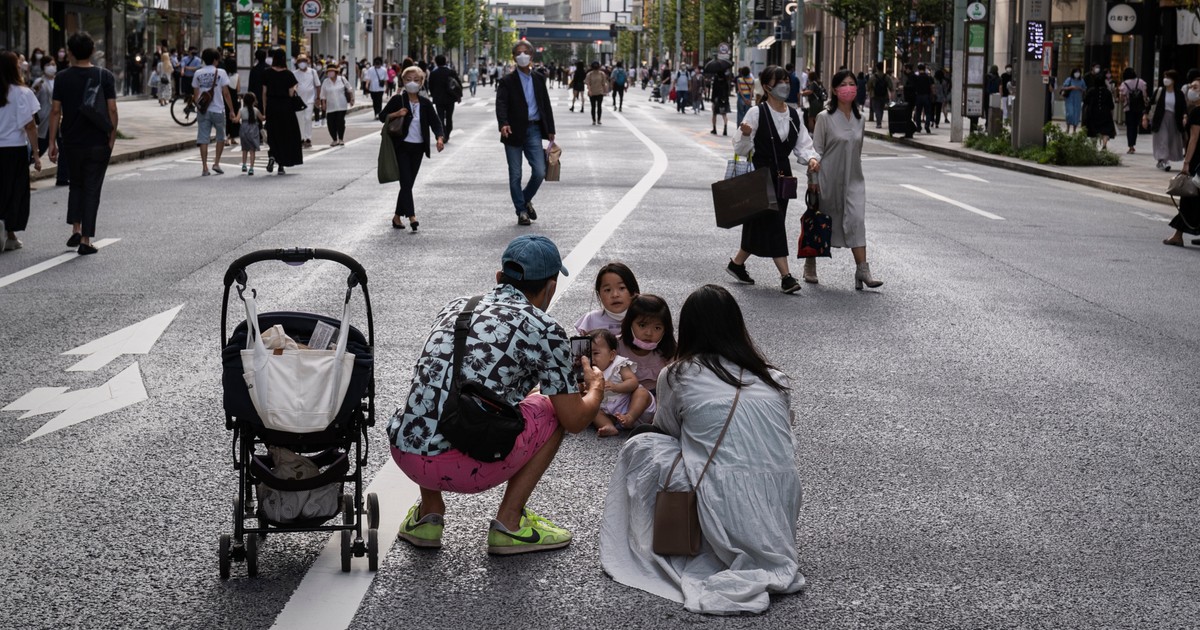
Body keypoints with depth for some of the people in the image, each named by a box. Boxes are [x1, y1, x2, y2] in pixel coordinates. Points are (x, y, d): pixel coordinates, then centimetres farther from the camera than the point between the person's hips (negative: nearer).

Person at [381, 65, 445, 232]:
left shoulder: (425, 103, 5)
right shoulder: (398, 99, -4)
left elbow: (435, 122, 2)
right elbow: (382, 116, 1)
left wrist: (440, 138, -16)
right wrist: (396, 114, -19)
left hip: (418, 148, 4)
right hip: (401, 146, -4)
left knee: (408, 183, 9)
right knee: (406, 182, -12)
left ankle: (398, 217, 21)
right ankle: (411, 217, -20)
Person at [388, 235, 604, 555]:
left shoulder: (455, 307, 19)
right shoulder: (545, 330, 0)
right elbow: (575, 420, 5)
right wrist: (596, 387, 27)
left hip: (403, 454, 6)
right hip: (466, 468, -6)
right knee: (553, 411, 17)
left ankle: (428, 515, 26)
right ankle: (509, 523, 13)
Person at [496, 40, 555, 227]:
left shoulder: (539, 80, 11)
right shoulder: (507, 82, -2)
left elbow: (546, 106, 14)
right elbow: (501, 105, -14)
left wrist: (550, 131, 10)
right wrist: (503, 123, -33)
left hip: (533, 129, 3)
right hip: (514, 131, -3)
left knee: (539, 172, -4)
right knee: (515, 175, 3)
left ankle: (526, 199, 22)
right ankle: (521, 211, 14)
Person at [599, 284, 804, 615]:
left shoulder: (677, 376, 3)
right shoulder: (774, 379, 12)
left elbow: (667, 430, 19)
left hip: (728, 521, -4)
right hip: (782, 522, 4)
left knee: (641, 448, 13)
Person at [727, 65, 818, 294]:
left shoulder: (793, 115, 9)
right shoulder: (757, 113, -9)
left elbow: (802, 144, 9)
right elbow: (741, 149, -8)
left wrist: (811, 158, -11)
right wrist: (745, 135, -29)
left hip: (782, 175, 7)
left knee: (760, 225, 12)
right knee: (773, 223, -10)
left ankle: (737, 262, 30)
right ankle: (785, 276, -11)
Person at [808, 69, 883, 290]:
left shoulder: (859, 118, 7)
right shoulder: (825, 117, -9)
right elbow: (816, 149, -8)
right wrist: (814, 180, -11)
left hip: (853, 179, 3)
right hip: (829, 179, -3)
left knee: (856, 220, -10)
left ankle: (862, 270, -16)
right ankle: (810, 265, 29)